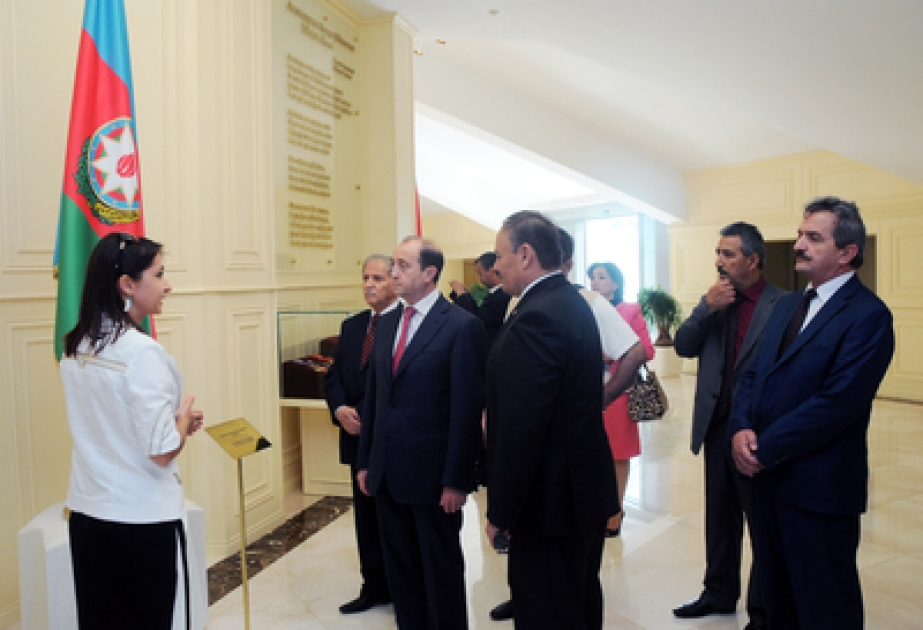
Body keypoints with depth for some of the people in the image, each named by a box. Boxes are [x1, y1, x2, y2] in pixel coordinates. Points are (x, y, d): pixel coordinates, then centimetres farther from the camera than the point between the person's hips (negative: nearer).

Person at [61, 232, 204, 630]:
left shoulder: (75, 348, 3)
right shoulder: (141, 351, -21)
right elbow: (162, 451, -21)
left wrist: (172, 419, 11)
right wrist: (183, 417, -3)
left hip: (86, 513, 7)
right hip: (143, 521, -7)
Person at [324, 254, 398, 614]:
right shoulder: (351, 326, 11)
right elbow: (334, 377, 11)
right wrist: (340, 410, -7)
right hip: (360, 437, 6)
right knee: (366, 517, 14)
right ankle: (375, 587, 30)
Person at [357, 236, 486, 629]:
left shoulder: (462, 326, -12)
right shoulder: (387, 324, 9)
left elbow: (467, 410, -14)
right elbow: (373, 397, 12)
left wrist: (457, 480, -14)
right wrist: (365, 461, 11)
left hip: (432, 474, -6)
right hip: (387, 472, 6)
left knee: (442, 570, 12)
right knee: (400, 568, 18)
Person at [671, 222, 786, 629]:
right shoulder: (713, 301, 5)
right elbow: (683, 347, -2)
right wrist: (707, 307, -15)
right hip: (717, 426, 6)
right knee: (720, 518, 20)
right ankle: (719, 594, 38)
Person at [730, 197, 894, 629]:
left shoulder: (868, 315, -13)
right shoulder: (788, 305, 12)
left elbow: (837, 402, -21)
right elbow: (753, 374, 9)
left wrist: (765, 449, -17)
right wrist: (742, 428, -9)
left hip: (819, 487, -7)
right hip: (768, 477, 7)